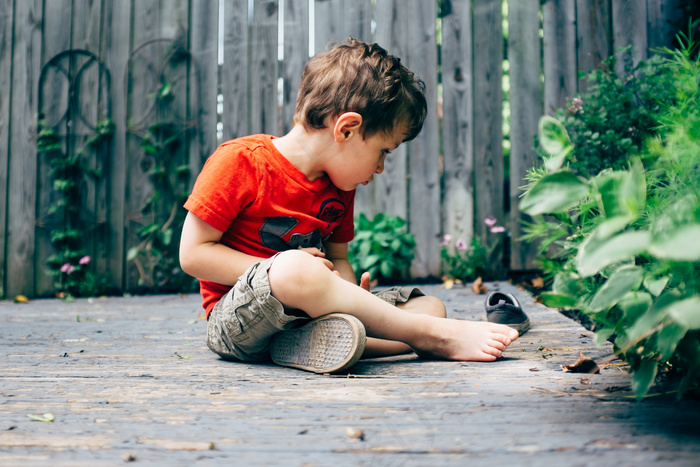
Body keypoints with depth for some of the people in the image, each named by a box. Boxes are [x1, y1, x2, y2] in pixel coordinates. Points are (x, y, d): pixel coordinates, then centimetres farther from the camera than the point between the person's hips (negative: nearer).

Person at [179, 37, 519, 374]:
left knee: (430, 306, -6)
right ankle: (432, 336, -24)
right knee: (297, 270, -40)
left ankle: (316, 339, -33)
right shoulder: (240, 160, -11)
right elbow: (192, 253, -13)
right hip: (239, 317, -7)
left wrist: (347, 294, -8)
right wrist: (282, 271, -20)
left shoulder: (339, 187, 10)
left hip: (305, 313, 7)